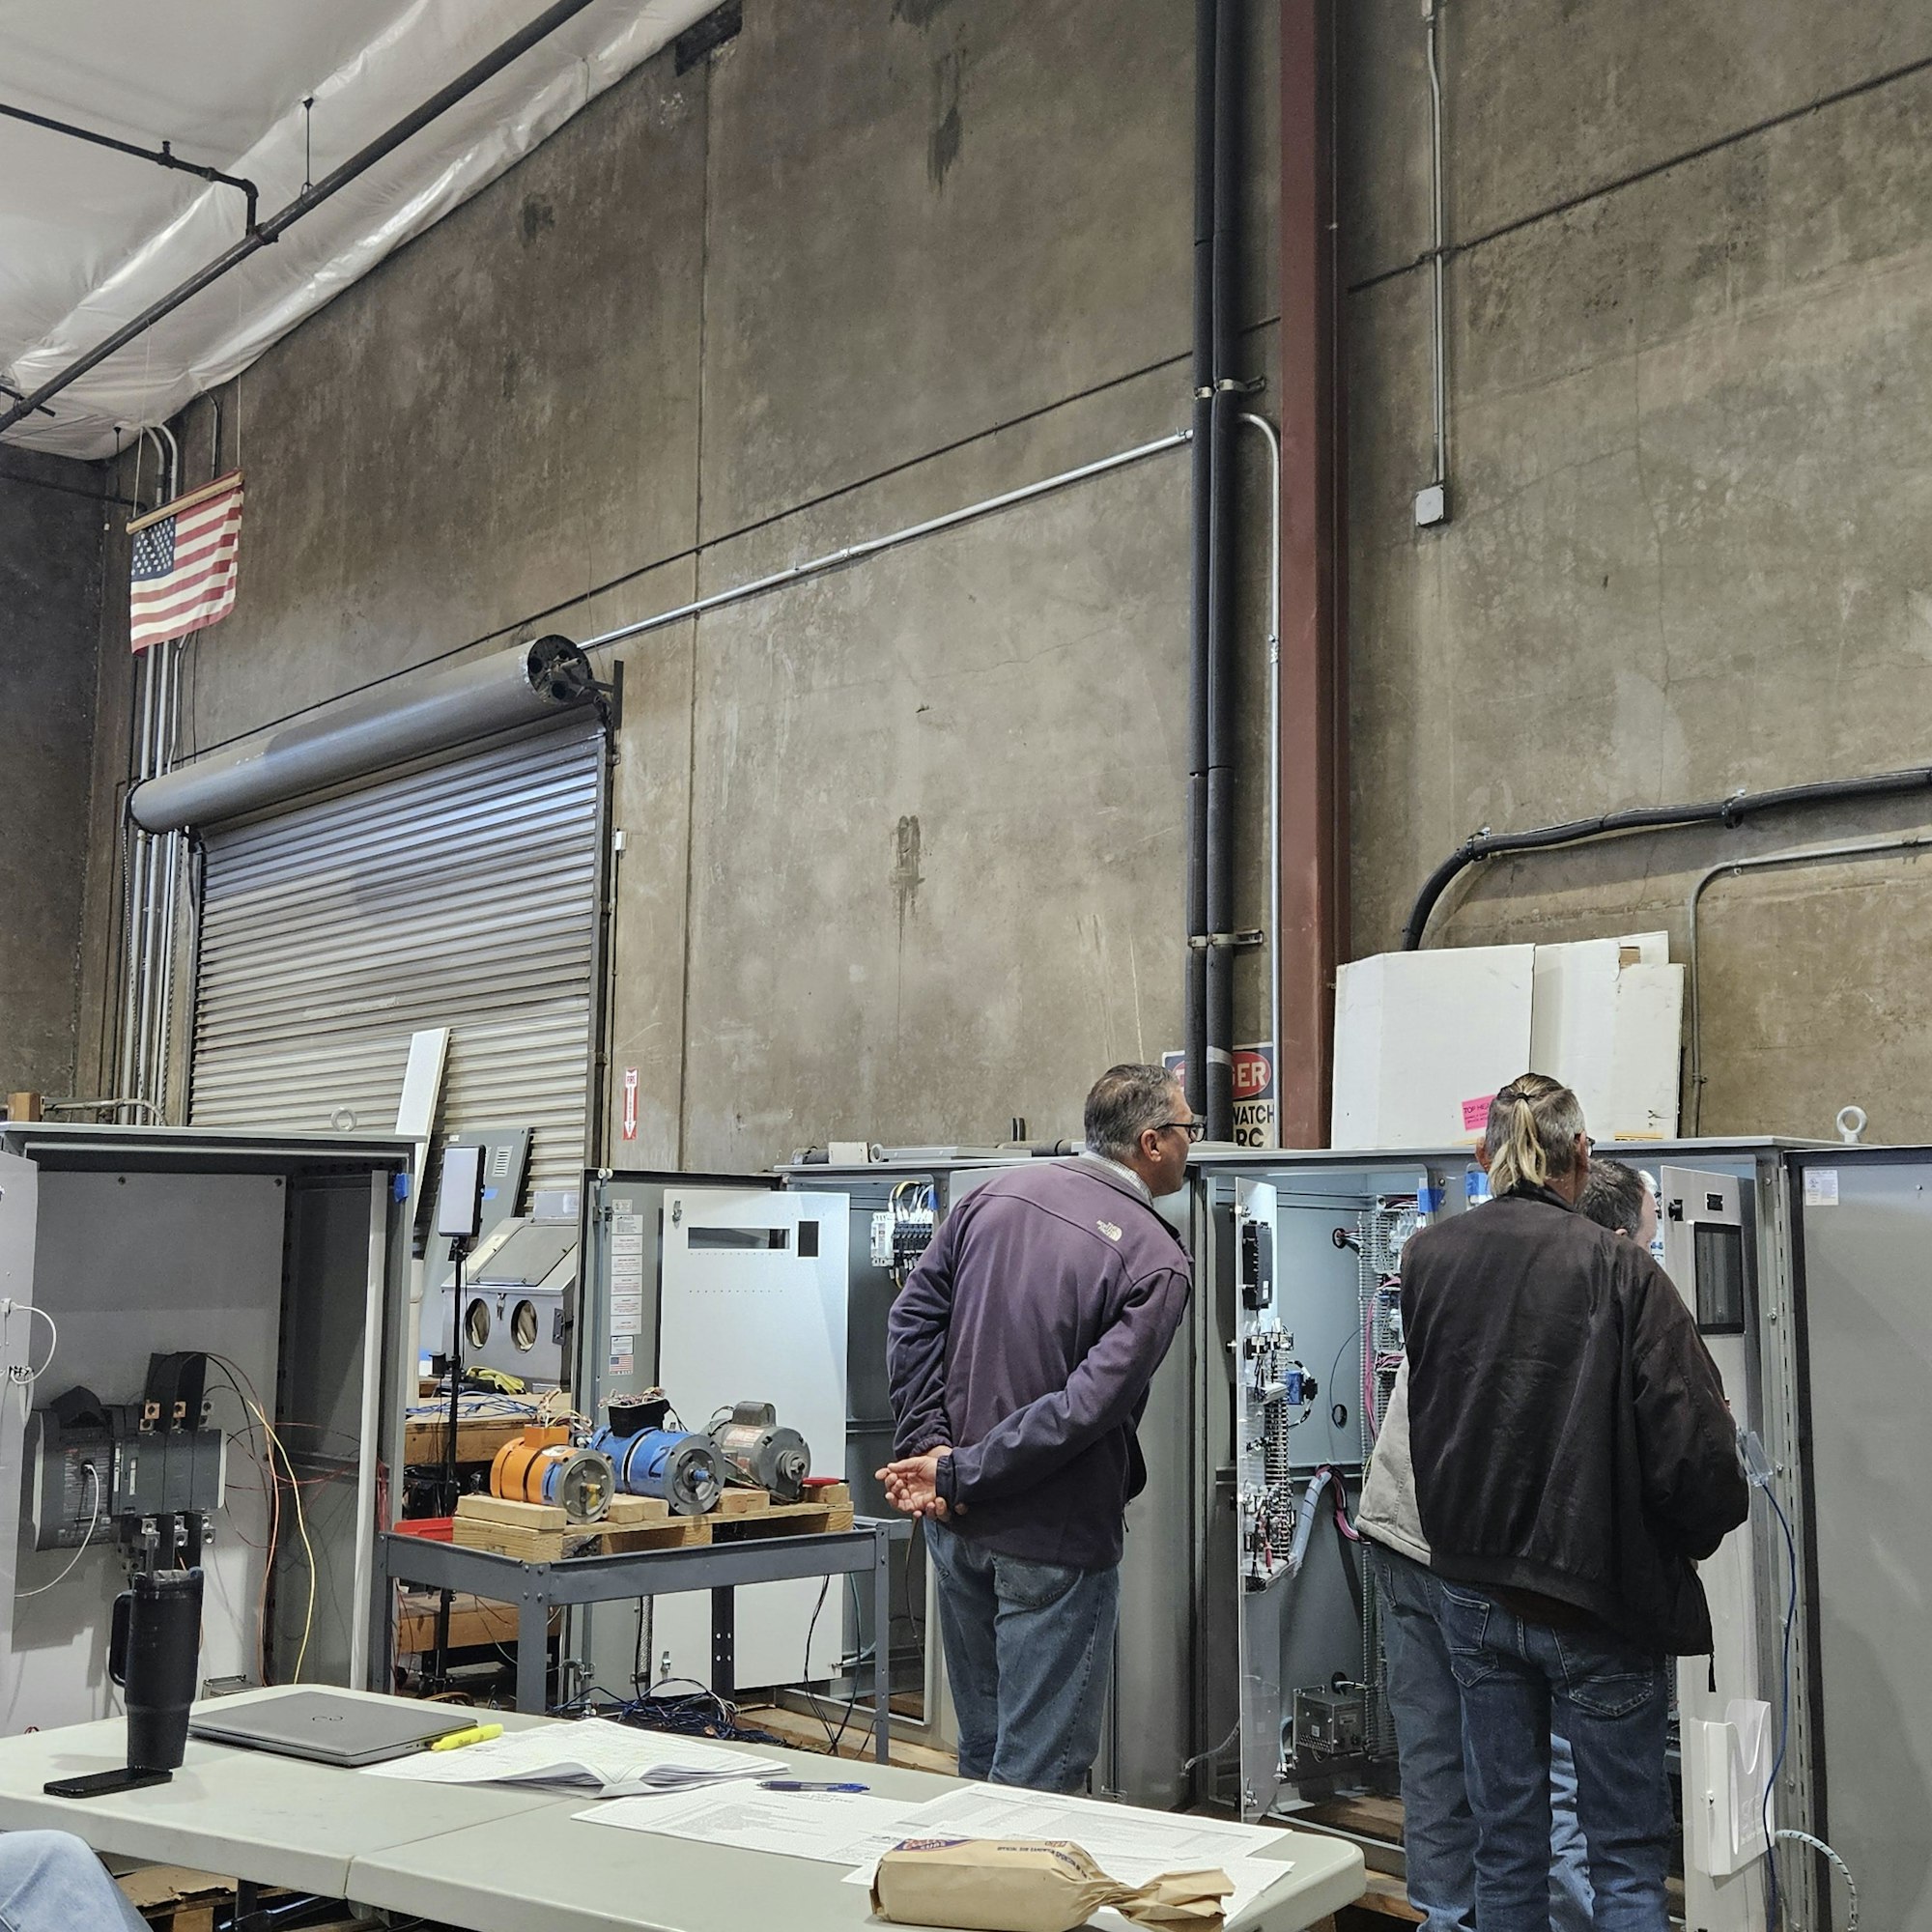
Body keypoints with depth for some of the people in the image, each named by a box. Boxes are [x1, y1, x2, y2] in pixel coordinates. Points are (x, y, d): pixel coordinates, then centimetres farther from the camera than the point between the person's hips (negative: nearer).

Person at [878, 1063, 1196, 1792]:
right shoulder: (1157, 1261, -14)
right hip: (1054, 1540, -6)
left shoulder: (999, 1192, 3)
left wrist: (928, 1446, -3)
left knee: (980, 1748, 22)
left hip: (957, 1523, 6)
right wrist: (958, 1473, -17)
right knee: (1039, 1771, 6)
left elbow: (912, 1318, 1)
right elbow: (1090, 1404, -22)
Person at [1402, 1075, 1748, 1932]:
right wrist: (1696, 1535, 1)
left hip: (1470, 1585, 4)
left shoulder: (1425, 1257, -2)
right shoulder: (1619, 1270, -16)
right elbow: (1694, 1449, -17)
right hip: (1596, 1601, -4)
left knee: (1505, 1843, 15)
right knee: (1628, 1858, 8)